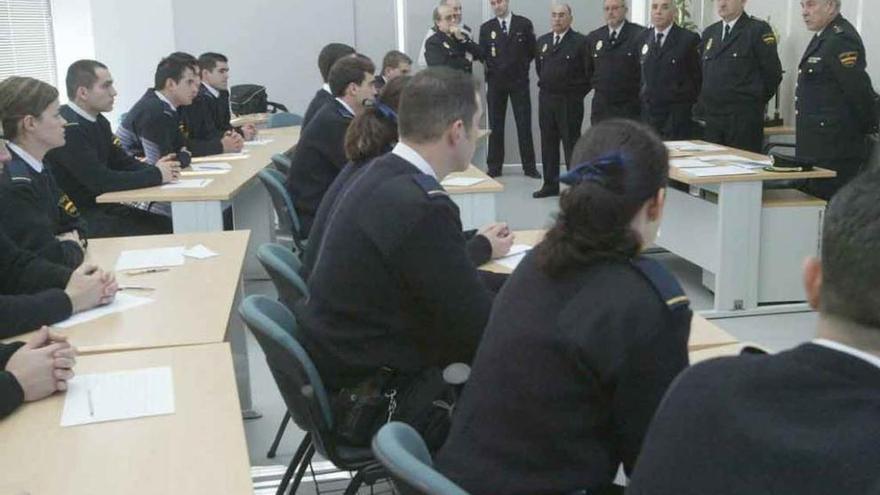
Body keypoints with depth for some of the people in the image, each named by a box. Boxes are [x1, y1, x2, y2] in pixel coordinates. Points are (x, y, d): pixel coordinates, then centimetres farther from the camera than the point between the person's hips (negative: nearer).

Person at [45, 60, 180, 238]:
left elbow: (121, 161, 13)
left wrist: (154, 168, -8)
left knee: (168, 226, -4)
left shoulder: (98, 121, 9)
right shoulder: (68, 127, -20)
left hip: (102, 207, 9)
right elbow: (100, 180, -23)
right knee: (154, 235, -17)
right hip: (76, 217, -9)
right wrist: (156, 175, -15)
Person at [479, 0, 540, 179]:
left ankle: (529, 166, 6)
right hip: (495, 82, 1)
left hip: (519, 81, -1)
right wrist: (492, 67, -8)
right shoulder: (486, 28, 6)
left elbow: (533, 50, 7)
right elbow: (482, 55, 5)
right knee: (495, 126, 5)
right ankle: (494, 167, 11)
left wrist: (523, 66, 2)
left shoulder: (524, 24, 2)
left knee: (524, 125, -1)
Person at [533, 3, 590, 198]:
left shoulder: (580, 42, -7)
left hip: (569, 101, -5)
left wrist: (578, 93, -3)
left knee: (571, 144, -1)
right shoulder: (542, 41, 10)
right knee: (548, 143, 9)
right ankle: (550, 184, 18)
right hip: (546, 99, 6)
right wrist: (546, 84, 14)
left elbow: (589, 72, -6)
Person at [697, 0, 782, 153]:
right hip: (711, 119, 6)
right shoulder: (709, 33, 15)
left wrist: (754, 103, 1)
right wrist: (702, 106, 13)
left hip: (744, 120, -6)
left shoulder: (758, 30, -5)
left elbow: (773, 73, -6)